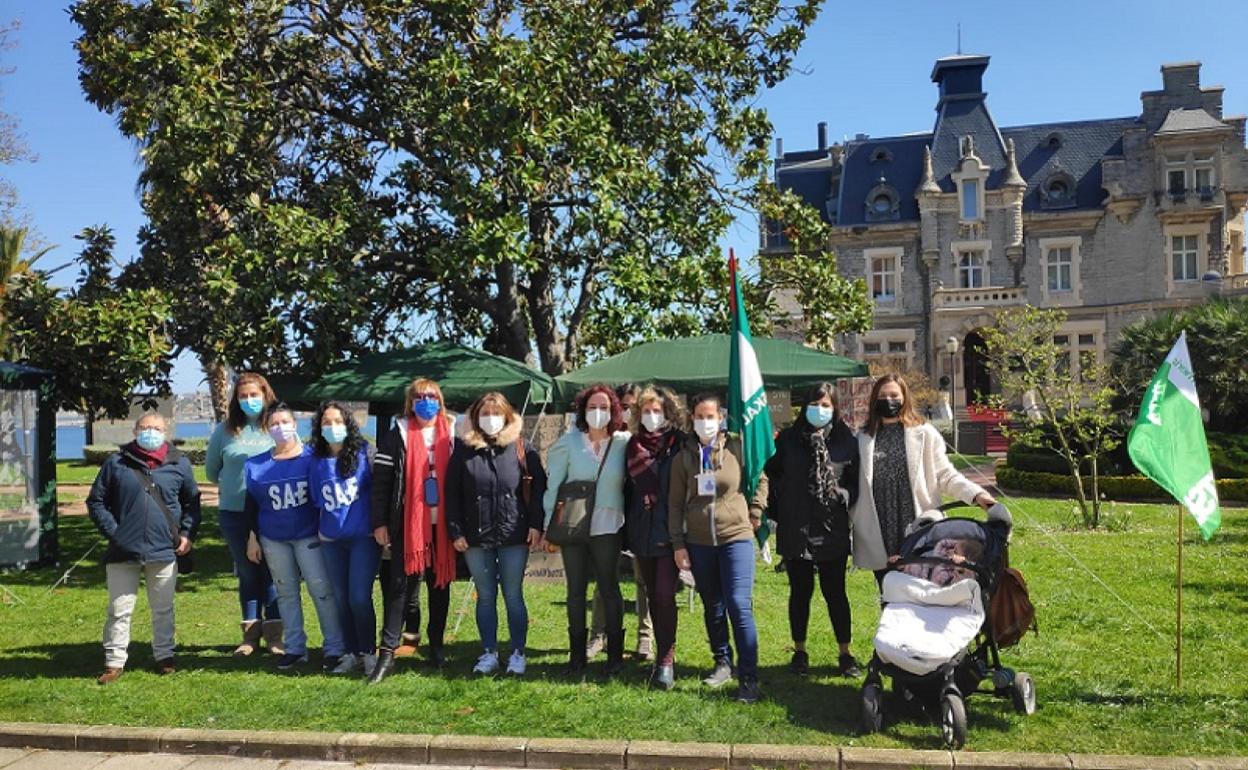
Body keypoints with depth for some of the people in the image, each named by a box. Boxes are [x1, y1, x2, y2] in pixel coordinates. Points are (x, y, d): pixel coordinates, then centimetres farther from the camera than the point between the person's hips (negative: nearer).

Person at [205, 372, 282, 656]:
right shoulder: (225, 430, 3)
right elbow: (211, 470, 14)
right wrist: (233, 486, 12)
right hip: (234, 514, 2)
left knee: (272, 573, 4)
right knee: (247, 574, 12)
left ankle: (274, 635, 13)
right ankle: (250, 634, 22)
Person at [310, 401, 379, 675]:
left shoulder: (364, 452, -6)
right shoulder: (316, 461, 5)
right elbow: (315, 502, 15)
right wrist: (318, 532, 15)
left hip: (364, 537, -4)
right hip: (331, 541, 4)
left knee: (359, 598, -6)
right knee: (341, 599, 10)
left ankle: (369, 652, 11)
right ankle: (351, 653, 22)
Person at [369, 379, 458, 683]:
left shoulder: (452, 433, 6)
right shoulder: (398, 433, 2)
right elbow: (381, 480, -1)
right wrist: (379, 522, -6)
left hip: (443, 522, 2)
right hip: (408, 522, -2)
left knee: (440, 583, 10)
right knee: (401, 584, -3)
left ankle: (437, 646, 22)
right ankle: (387, 652, 1)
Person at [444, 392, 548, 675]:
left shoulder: (521, 448, 1)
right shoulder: (463, 450, 3)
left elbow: (538, 486, 0)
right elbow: (451, 493, 3)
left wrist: (535, 524, -7)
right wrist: (455, 532, -2)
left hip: (514, 535, -1)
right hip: (476, 536, 1)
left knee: (513, 596, 5)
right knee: (485, 597, 10)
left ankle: (518, 654, 16)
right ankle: (489, 654, 21)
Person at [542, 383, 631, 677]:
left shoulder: (623, 442, -3)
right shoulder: (568, 442, -2)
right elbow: (553, 484, 0)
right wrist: (549, 525, -1)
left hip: (607, 527, -1)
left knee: (609, 589, 6)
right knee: (576, 591, 9)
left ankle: (615, 654, 18)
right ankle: (577, 655, 20)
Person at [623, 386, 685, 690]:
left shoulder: (679, 444, -6)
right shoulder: (634, 445, 8)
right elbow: (629, 488, 12)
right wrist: (627, 529, 10)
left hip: (670, 531, -5)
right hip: (642, 533, 5)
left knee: (665, 594, -8)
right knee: (652, 595, 11)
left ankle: (666, 660, 1)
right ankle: (663, 654, 23)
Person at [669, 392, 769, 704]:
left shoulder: (737, 447, -3)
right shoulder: (683, 456, 3)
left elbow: (761, 480, 11)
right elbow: (676, 503, 4)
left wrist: (755, 514, 6)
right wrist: (678, 544, 0)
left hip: (736, 537, -3)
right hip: (699, 543, 3)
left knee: (739, 605, -11)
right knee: (712, 607, 13)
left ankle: (748, 678, -5)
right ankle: (723, 663, 29)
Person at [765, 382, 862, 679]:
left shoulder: (846, 440, 0)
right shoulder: (788, 438, 3)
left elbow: (856, 481, 5)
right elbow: (771, 474, 7)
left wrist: (844, 496, -12)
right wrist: (776, 510, 1)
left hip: (832, 531, -1)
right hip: (795, 531, 1)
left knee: (835, 592, 7)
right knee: (800, 592, 12)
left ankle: (845, 654, 22)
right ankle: (799, 652, 25)